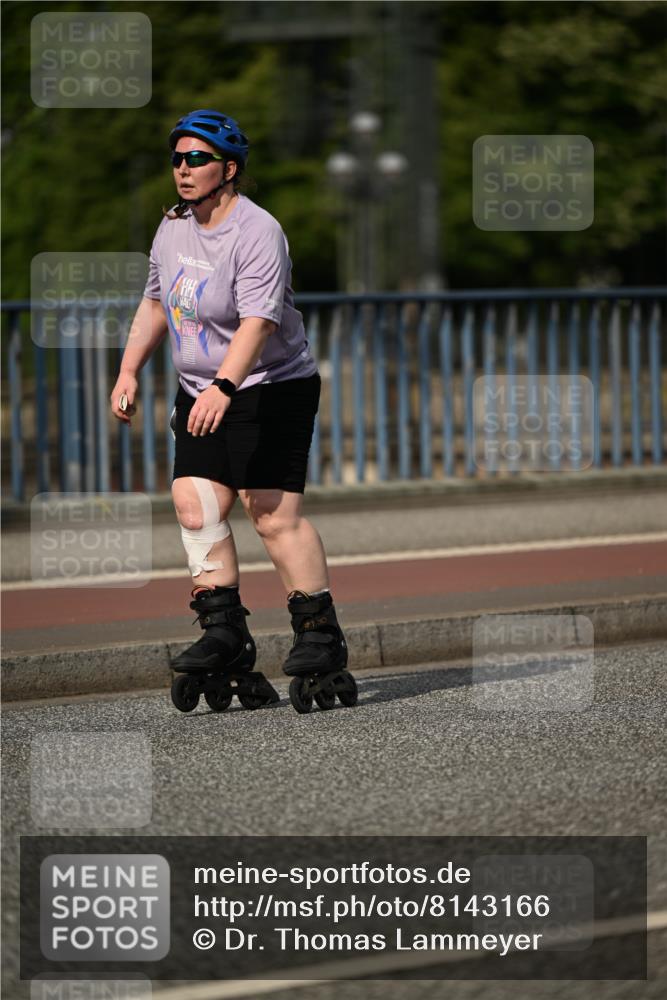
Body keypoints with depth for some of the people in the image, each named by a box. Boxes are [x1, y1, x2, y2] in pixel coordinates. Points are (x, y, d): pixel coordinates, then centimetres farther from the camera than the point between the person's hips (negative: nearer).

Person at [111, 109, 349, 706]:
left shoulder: (257, 233, -18)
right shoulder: (175, 227, 8)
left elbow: (259, 321, -30)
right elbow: (156, 302, 23)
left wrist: (223, 386, -42)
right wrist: (129, 370, 14)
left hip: (272, 389, -8)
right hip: (201, 395, 8)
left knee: (274, 515, -12)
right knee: (195, 505, -4)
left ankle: (321, 634, -4)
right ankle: (225, 633, 0)